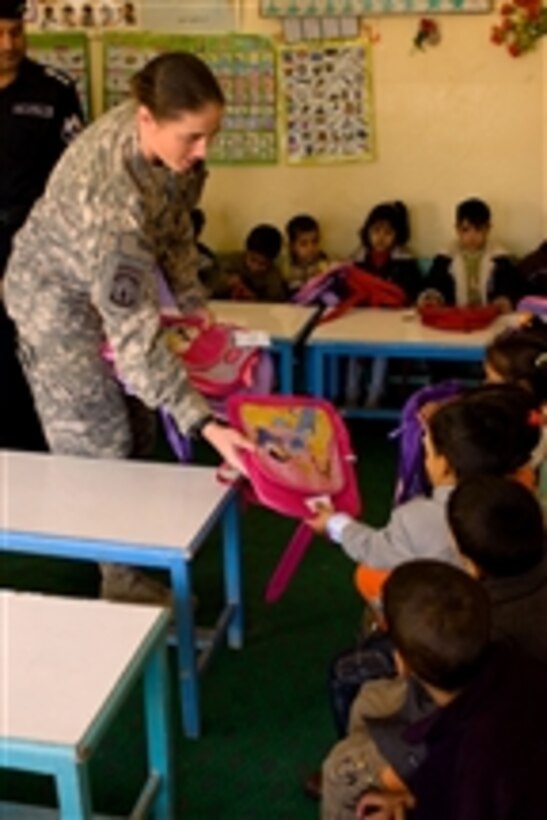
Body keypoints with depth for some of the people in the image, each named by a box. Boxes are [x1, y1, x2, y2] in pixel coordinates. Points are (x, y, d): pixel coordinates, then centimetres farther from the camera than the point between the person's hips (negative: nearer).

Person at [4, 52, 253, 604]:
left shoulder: (164, 138, -19)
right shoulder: (108, 198, -42)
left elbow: (174, 222, 2)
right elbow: (134, 332, -41)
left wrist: (191, 300, -1)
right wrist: (203, 423, -44)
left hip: (114, 283, 7)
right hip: (60, 297, -7)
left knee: (119, 430, 17)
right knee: (96, 445, 2)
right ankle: (122, 580, 19)